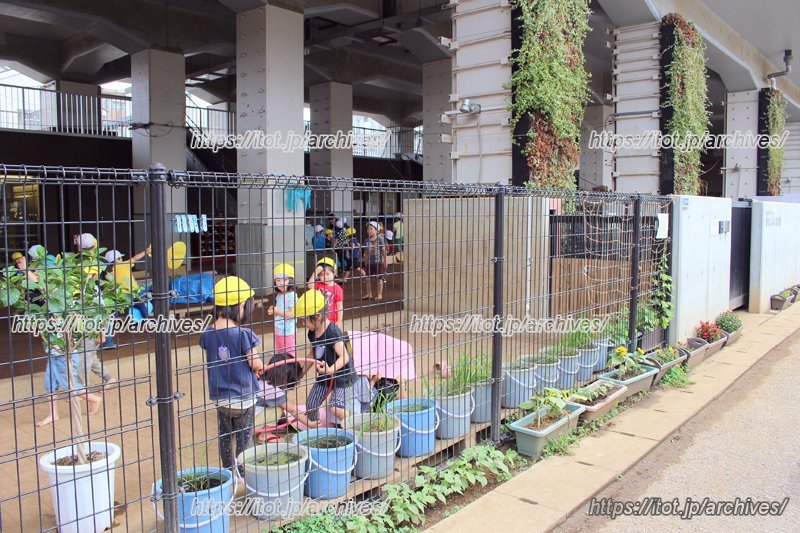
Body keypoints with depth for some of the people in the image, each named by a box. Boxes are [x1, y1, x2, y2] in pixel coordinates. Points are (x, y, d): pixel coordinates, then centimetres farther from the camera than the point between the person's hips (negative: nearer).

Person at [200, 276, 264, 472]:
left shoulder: (208, 334, -5)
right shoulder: (242, 334, -22)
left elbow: (212, 362, 5)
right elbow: (256, 364, -17)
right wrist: (260, 367, 8)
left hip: (220, 397, 5)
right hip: (243, 396, -5)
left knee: (224, 438, 20)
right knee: (244, 439, 12)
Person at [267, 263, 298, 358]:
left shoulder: (292, 295, -17)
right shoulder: (279, 295, 8)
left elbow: (293, 314, -22)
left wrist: (278, 311, -23)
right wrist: (273, 311, -3)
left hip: (288, 332, -8)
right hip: (278, 331, 9)